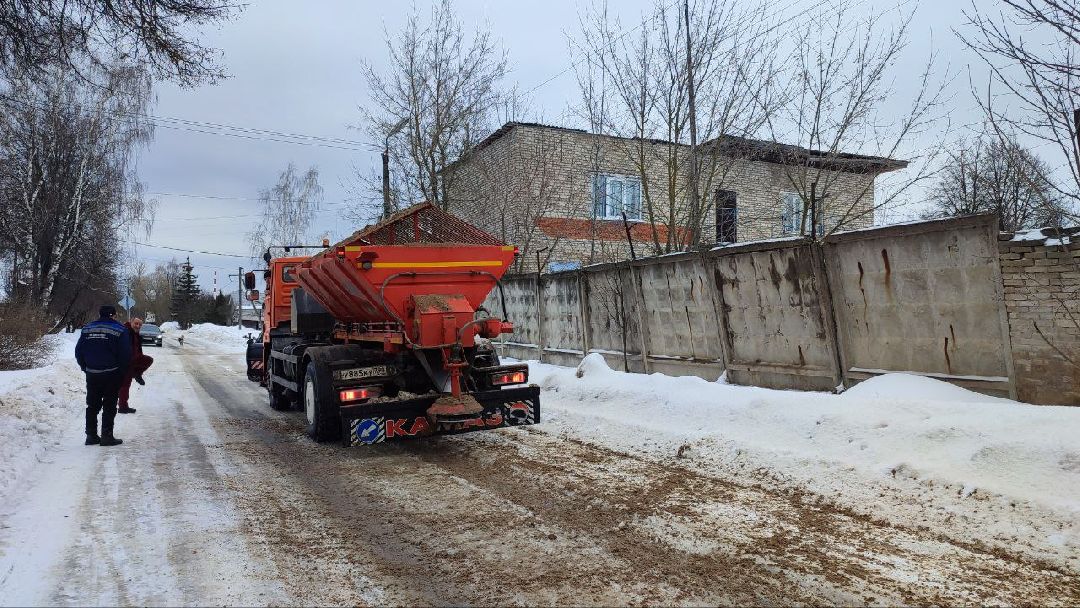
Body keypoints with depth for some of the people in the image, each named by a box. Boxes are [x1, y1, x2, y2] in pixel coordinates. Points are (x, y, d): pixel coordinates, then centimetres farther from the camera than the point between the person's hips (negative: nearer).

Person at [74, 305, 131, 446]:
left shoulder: (87, 328, 6)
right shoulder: (119, 329, -8)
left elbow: (78, 352, 8)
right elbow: (126, 355, -12)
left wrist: (85, 368, 17)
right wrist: (122, 371, 2)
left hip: (92, 374, 4)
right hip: (112, 374, -4)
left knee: (92, 405, 14)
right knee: (109, 406, 2)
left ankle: (91, 435, 16)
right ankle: (107, 436, 0)